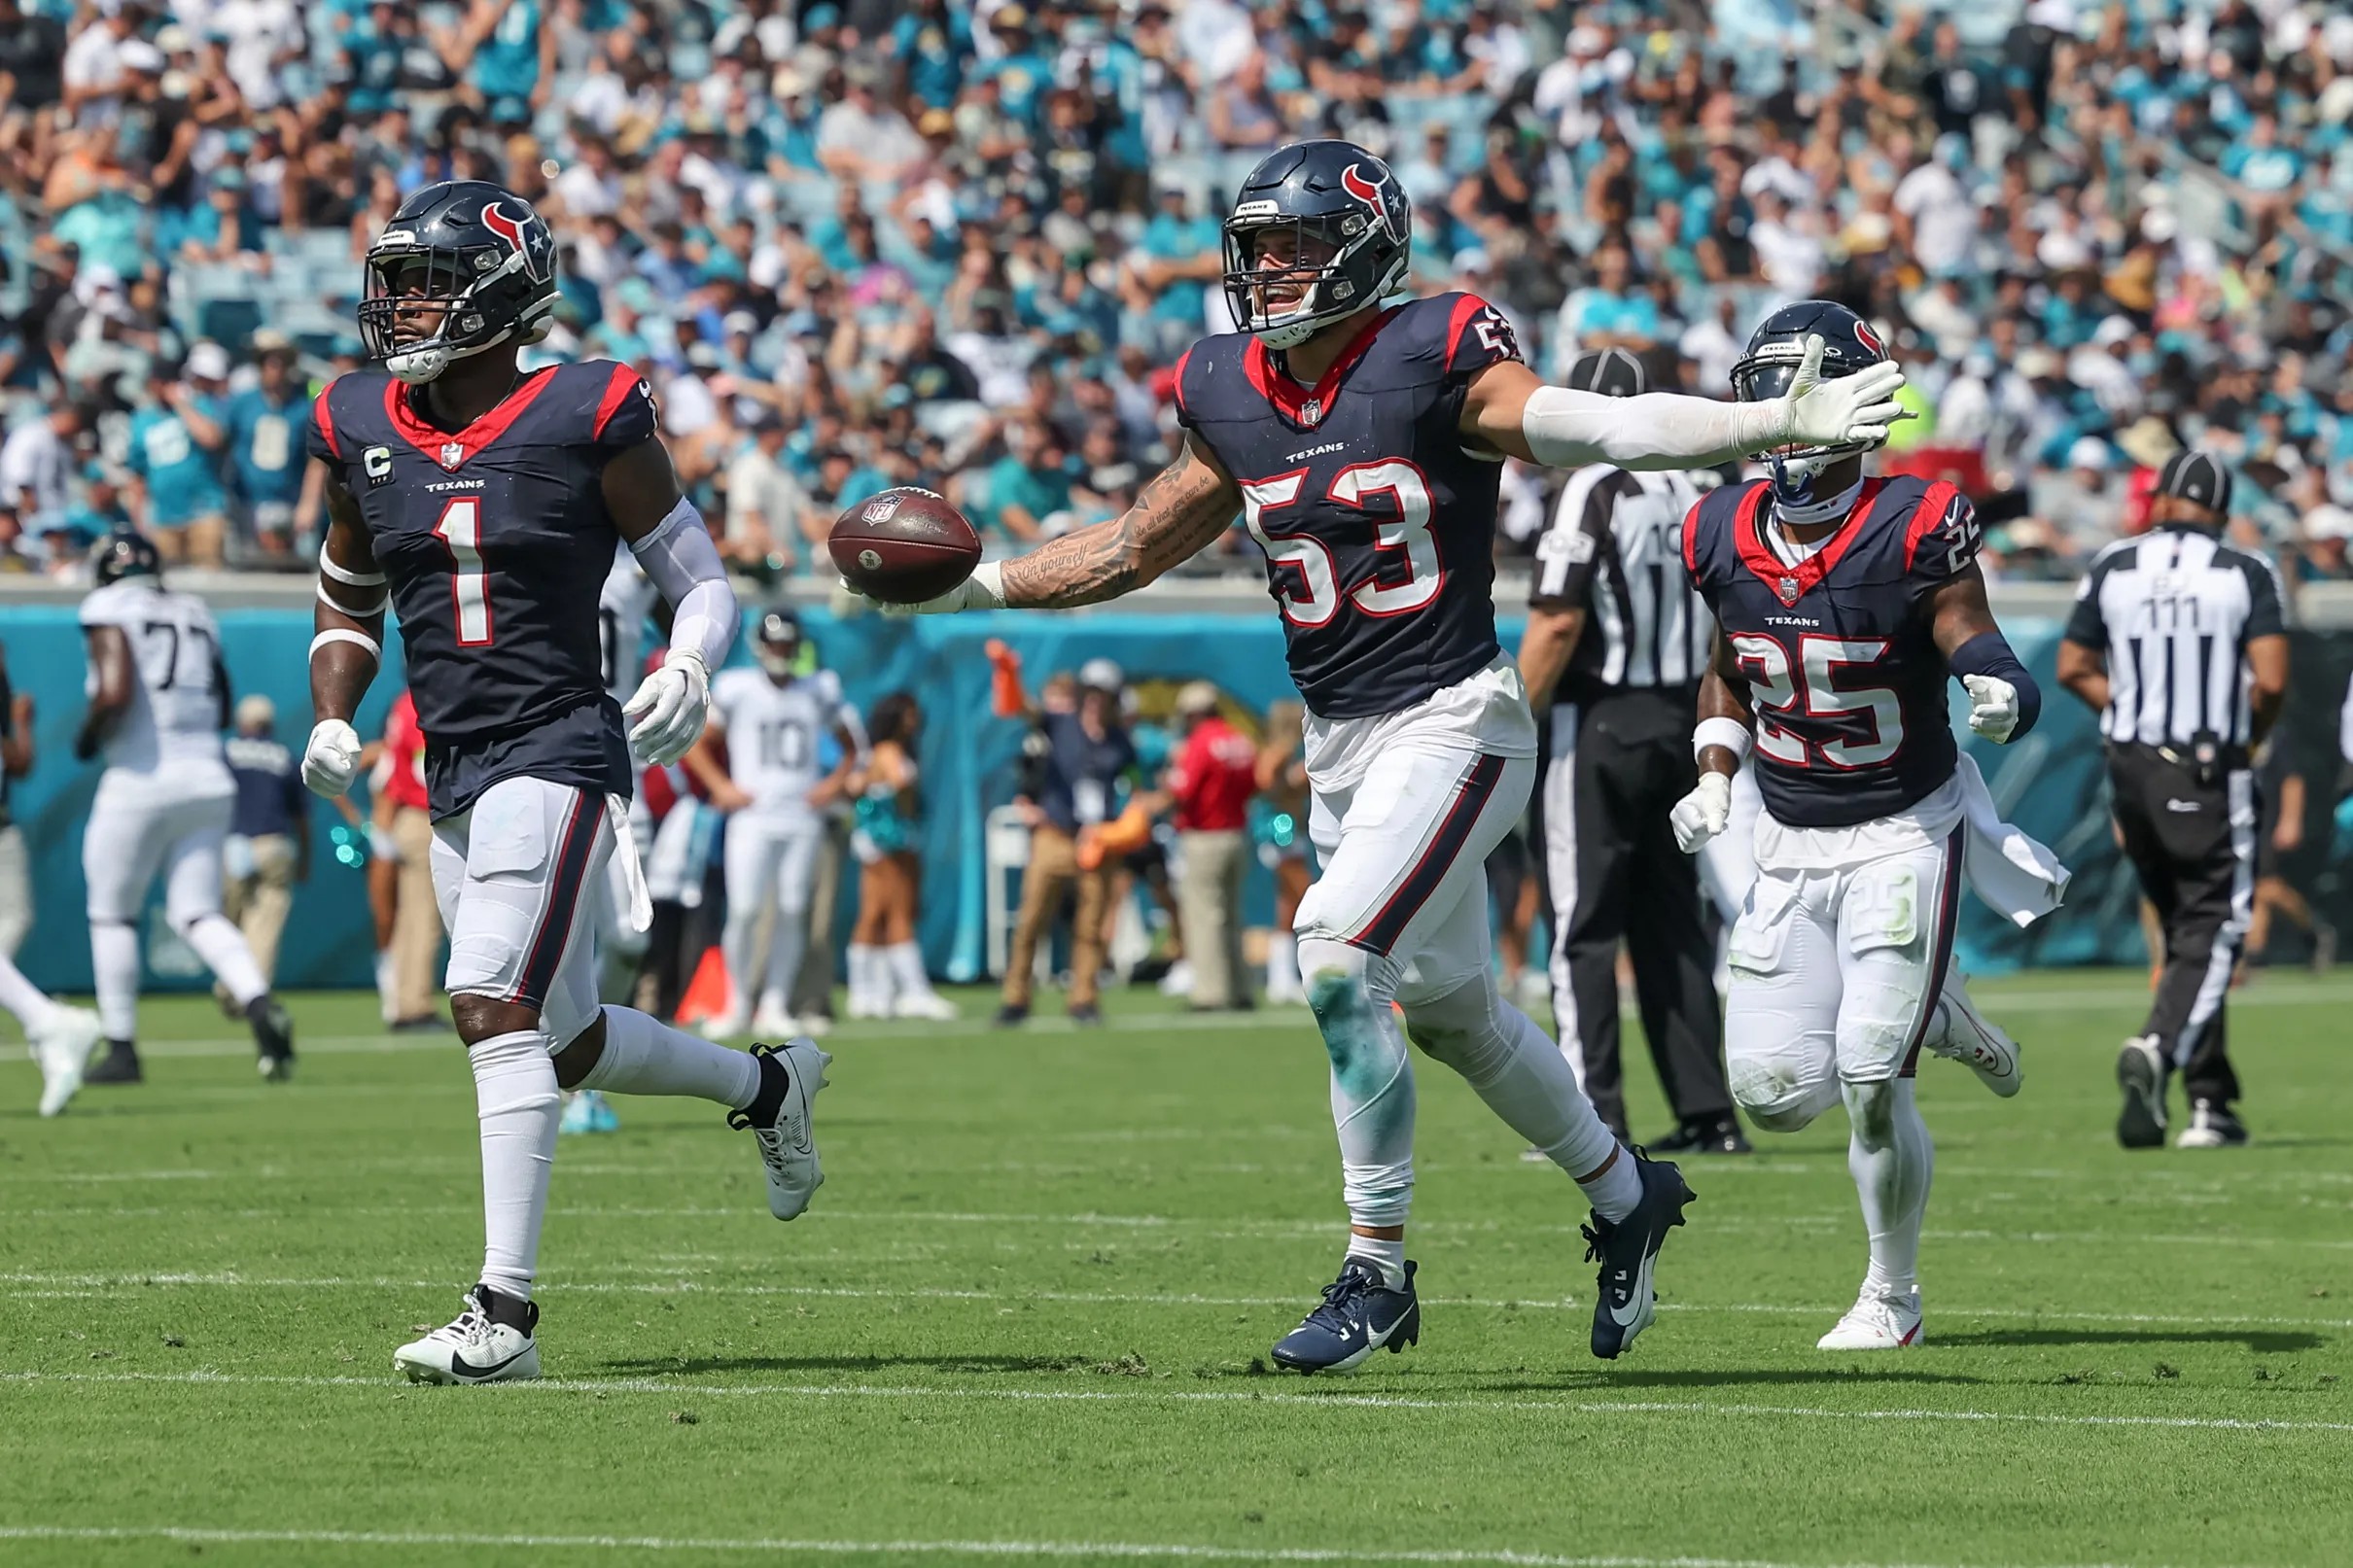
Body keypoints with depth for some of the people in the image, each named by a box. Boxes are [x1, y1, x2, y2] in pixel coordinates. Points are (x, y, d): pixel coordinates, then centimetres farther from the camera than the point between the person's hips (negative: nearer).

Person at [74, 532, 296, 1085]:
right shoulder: (195, 614, 15)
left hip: (144, 779, -5)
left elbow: (115, 693, -19)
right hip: (209, 779, 5)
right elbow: (222, 711, 19)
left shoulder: (110, 610, -5)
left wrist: (89, 737, -1)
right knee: (197, 913, 6)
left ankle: (121, 1048, 10)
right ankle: (259, 1003, -19)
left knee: (111, 914, 9)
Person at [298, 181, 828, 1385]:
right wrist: (330, 719, 8)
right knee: (566, 1042, 14)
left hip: (559, 754, -7)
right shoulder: (364, 431, 8)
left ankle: (505, 1313, -21)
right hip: (453, 778, 7)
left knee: (494, 1007, -21)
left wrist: (687, 676, -19)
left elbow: (701, 582, 1)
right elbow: (347, 600, 24)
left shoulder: (585, 420, -7)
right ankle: (769, 1084, 42)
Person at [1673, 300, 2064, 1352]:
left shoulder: (1914, 532, -16)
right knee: (1777, 1096, -2)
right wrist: (1714, 778, 3)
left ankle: (1892, 1297, 9)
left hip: (1905, 837, -5)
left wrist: (2000, 694, -39)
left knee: (1868, 1086, -14)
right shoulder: (1724, 537, 0)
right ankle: (1935, 1015, 30)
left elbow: (1974, 647, -15)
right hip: (1789, 845, 5)